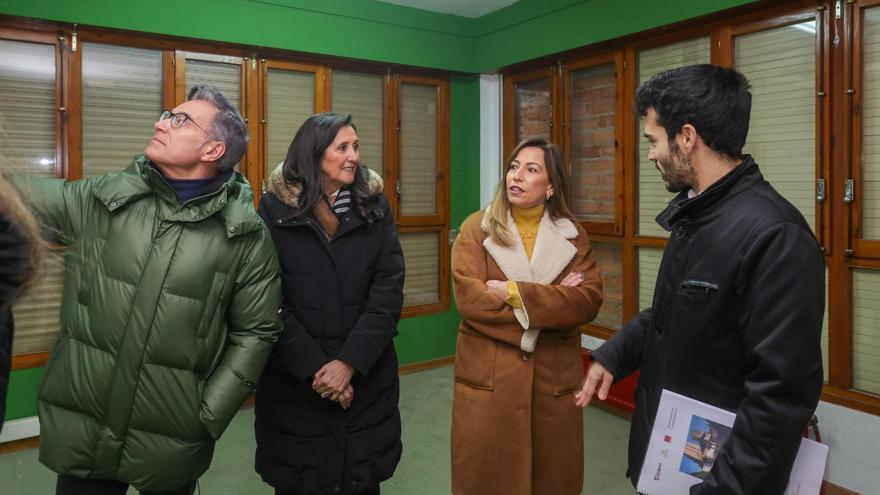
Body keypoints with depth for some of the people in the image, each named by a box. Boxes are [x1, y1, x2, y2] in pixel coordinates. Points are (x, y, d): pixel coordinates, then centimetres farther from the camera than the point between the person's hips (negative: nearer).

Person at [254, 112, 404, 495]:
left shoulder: (375, 208, 3)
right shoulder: (275, 209, -3)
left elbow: (388, 294, -5)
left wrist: (350, 363, -14)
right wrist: (315, 367, -14)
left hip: (366, 376, 2)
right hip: (293, 378, -1)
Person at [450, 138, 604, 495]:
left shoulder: (573, 235, 4)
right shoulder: (477, 228, -2)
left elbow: (589, 300, -10)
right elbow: (470, 299, -15)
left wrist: (515, 293, -19)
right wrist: (551, 302, -15)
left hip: (554, 377, 2)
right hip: (487, 376, -1)